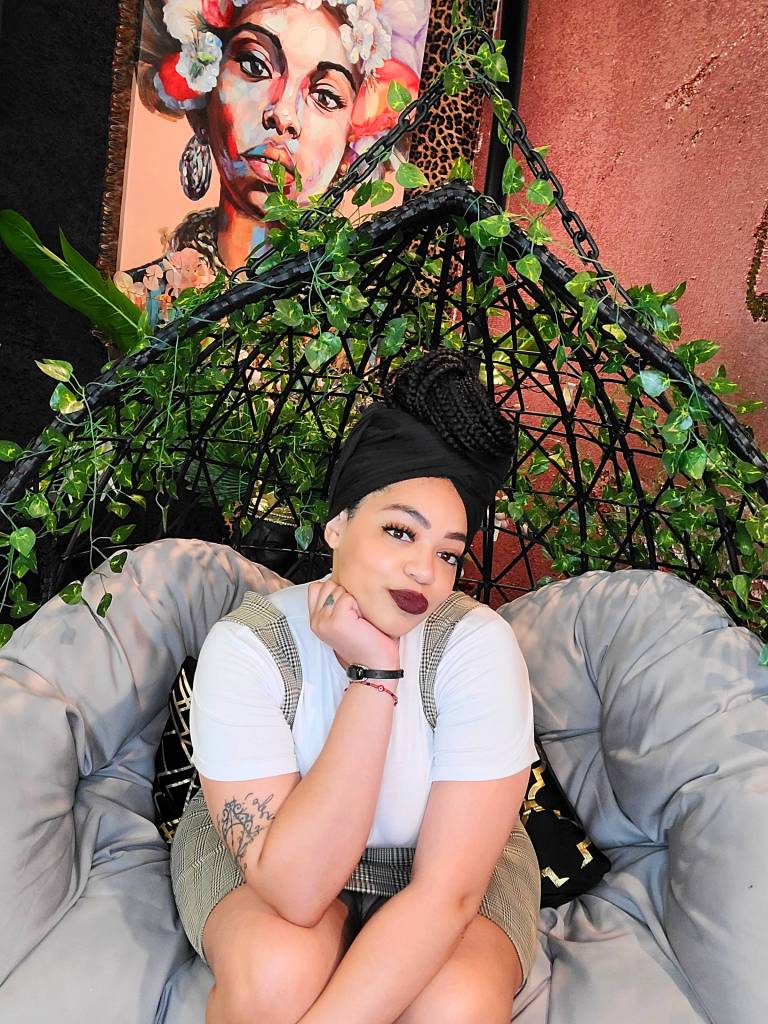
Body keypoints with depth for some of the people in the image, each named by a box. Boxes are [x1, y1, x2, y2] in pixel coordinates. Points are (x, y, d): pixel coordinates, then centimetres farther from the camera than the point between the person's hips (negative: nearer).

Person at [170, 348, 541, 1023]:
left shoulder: (480, 647, -25)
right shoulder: (244, 647, -25)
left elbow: (448, 892, -26)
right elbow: (295, 891, -31)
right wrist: (372, 677, -37)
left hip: (447, 854, 1)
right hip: (270, 851, 0)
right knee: (278, 970, -31)